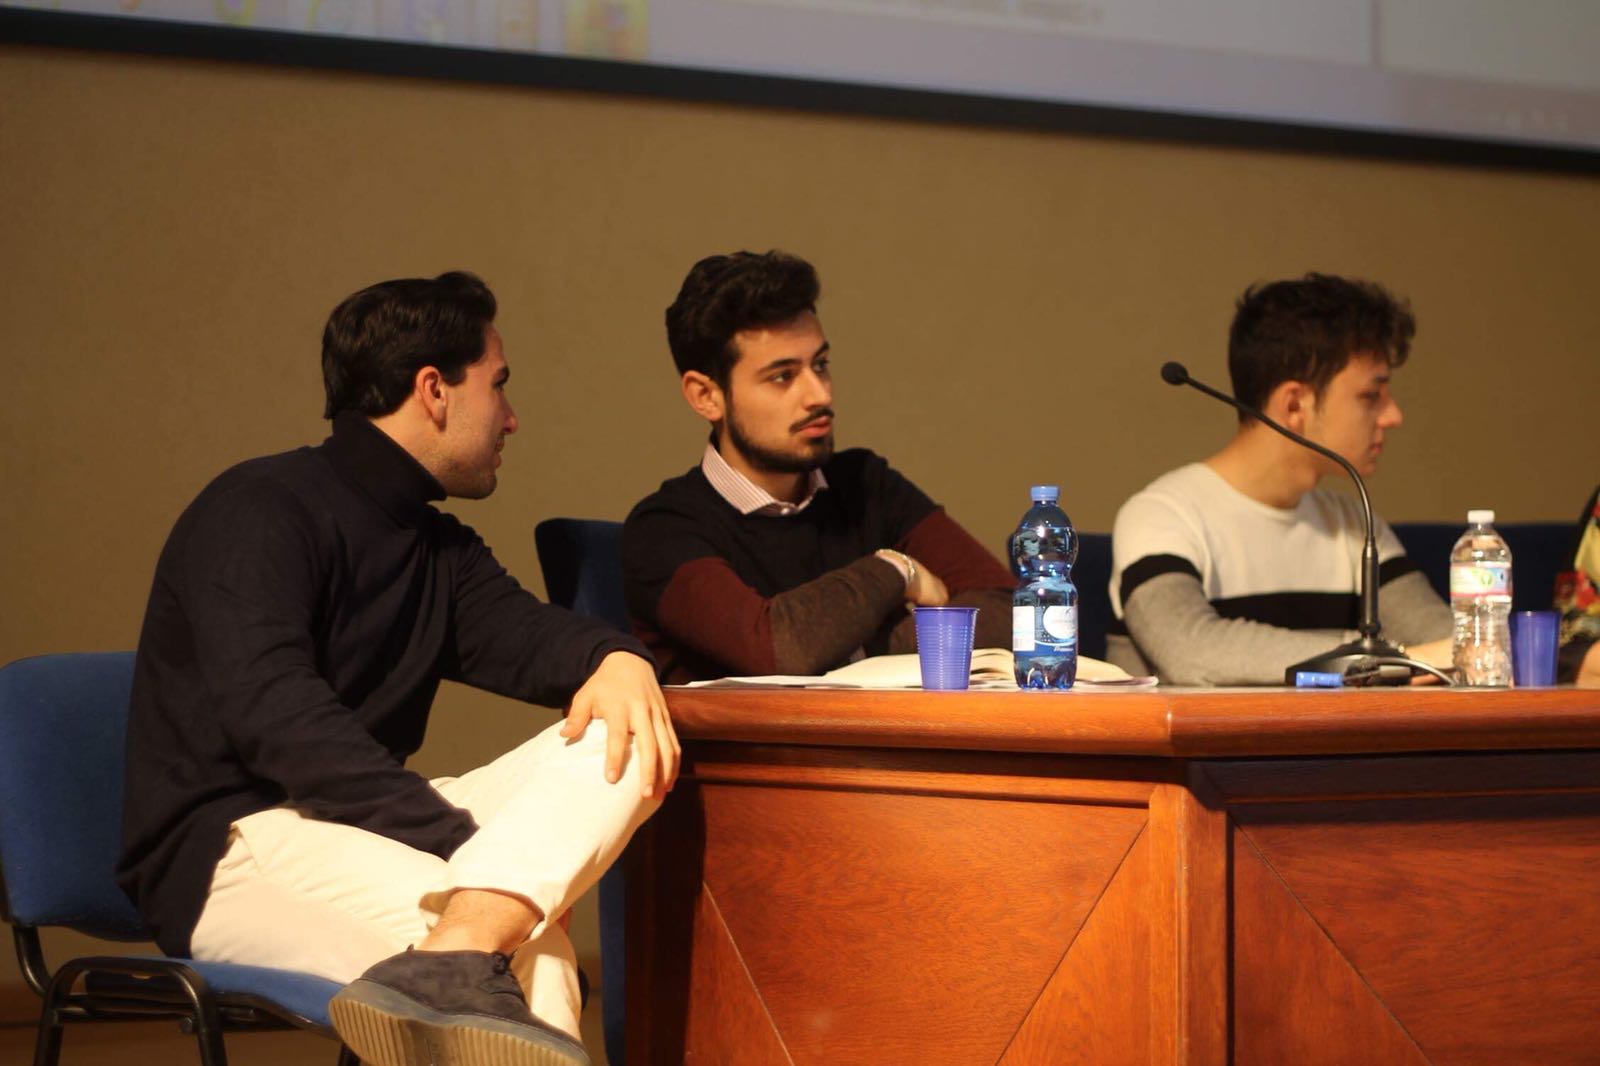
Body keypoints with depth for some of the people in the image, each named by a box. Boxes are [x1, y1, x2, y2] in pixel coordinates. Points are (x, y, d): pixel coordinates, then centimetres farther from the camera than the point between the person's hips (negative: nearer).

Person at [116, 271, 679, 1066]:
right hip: (222, 850, -9)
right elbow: (274, 714, -22)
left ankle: (460, 954, -39)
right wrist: (457, 840, -30)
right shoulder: (260, 510, -8)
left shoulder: (441, 549, 21)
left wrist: (615, 660, -23)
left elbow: (518, 632, 2)